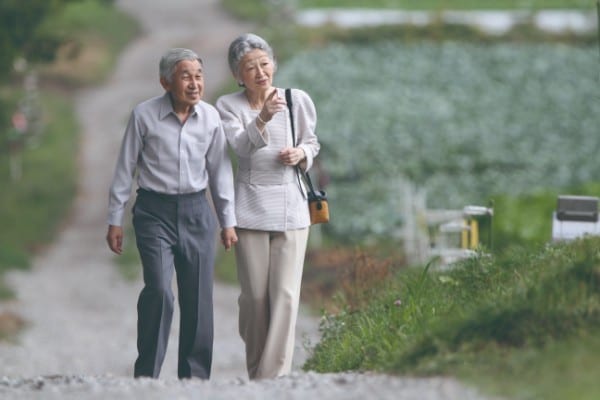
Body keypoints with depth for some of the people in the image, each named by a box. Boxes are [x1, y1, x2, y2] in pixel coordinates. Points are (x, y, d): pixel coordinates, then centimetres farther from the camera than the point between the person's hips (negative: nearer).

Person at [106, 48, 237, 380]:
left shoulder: (210, 118, 2)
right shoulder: (144, 115, -7)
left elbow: (220, 171, 10)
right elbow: (125, 169, 0)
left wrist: (228, 221, 10)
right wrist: (114, 220, 0)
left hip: (197, 211, 3)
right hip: (154, 211, -3)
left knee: (198, 299, 4)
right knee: (159, 290, -17)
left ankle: (195, 377, 14)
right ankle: (146, 375, -9)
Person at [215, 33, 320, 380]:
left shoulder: (298, 100, 1)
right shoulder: (228, 106, -3)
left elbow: (312, 143, 15)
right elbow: (241, 145, -20)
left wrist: (302, 154, -8)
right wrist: (262, 120, -38)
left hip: (291, 209, 0)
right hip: (251, 209, 0)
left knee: (285, 295, -8)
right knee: (255, 297, 5)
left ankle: (275, 377, -9)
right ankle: (257, 373, 19)